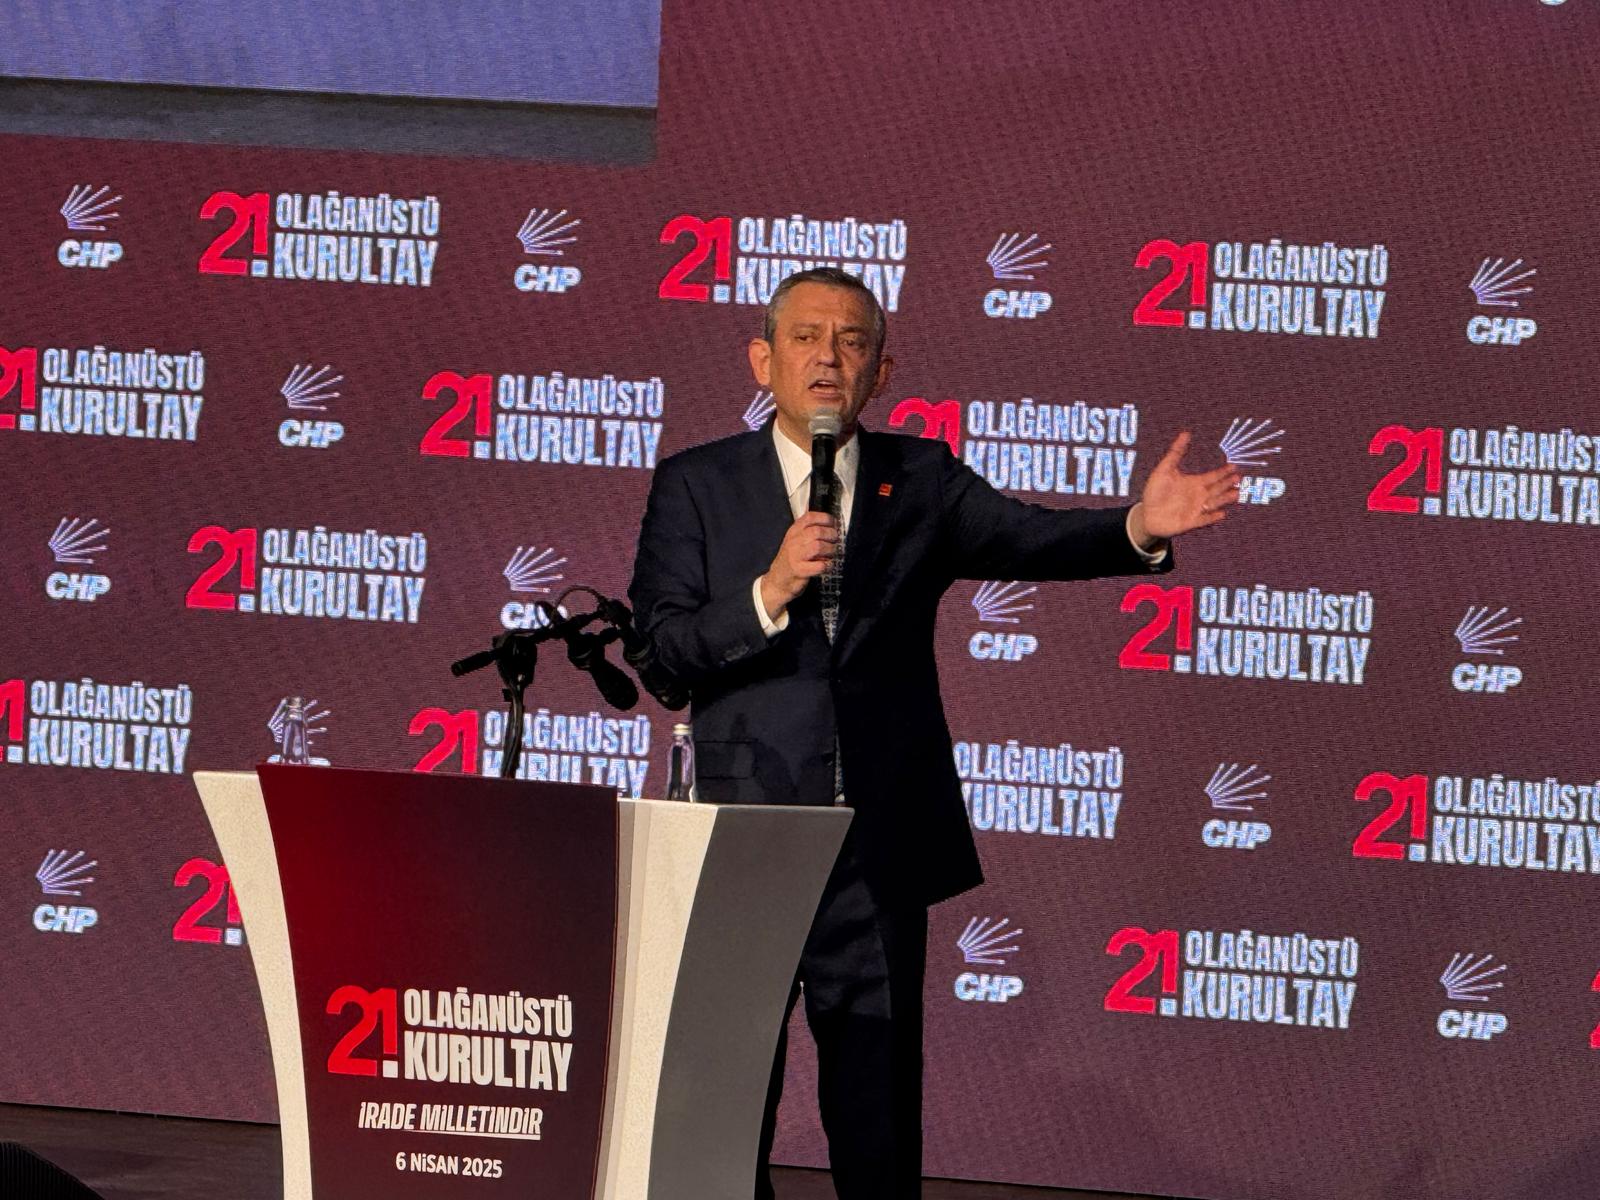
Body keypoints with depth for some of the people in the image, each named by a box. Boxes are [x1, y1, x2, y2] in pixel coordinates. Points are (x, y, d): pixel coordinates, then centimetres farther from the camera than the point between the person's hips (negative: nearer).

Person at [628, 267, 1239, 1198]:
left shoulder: (921, 482, 10)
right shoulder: (695, 486, 6)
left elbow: (1032, 539, -5)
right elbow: (662, 641, -4)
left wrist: (1140, 528, -24)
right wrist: (769, 594, -20)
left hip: (879, 847, 1)